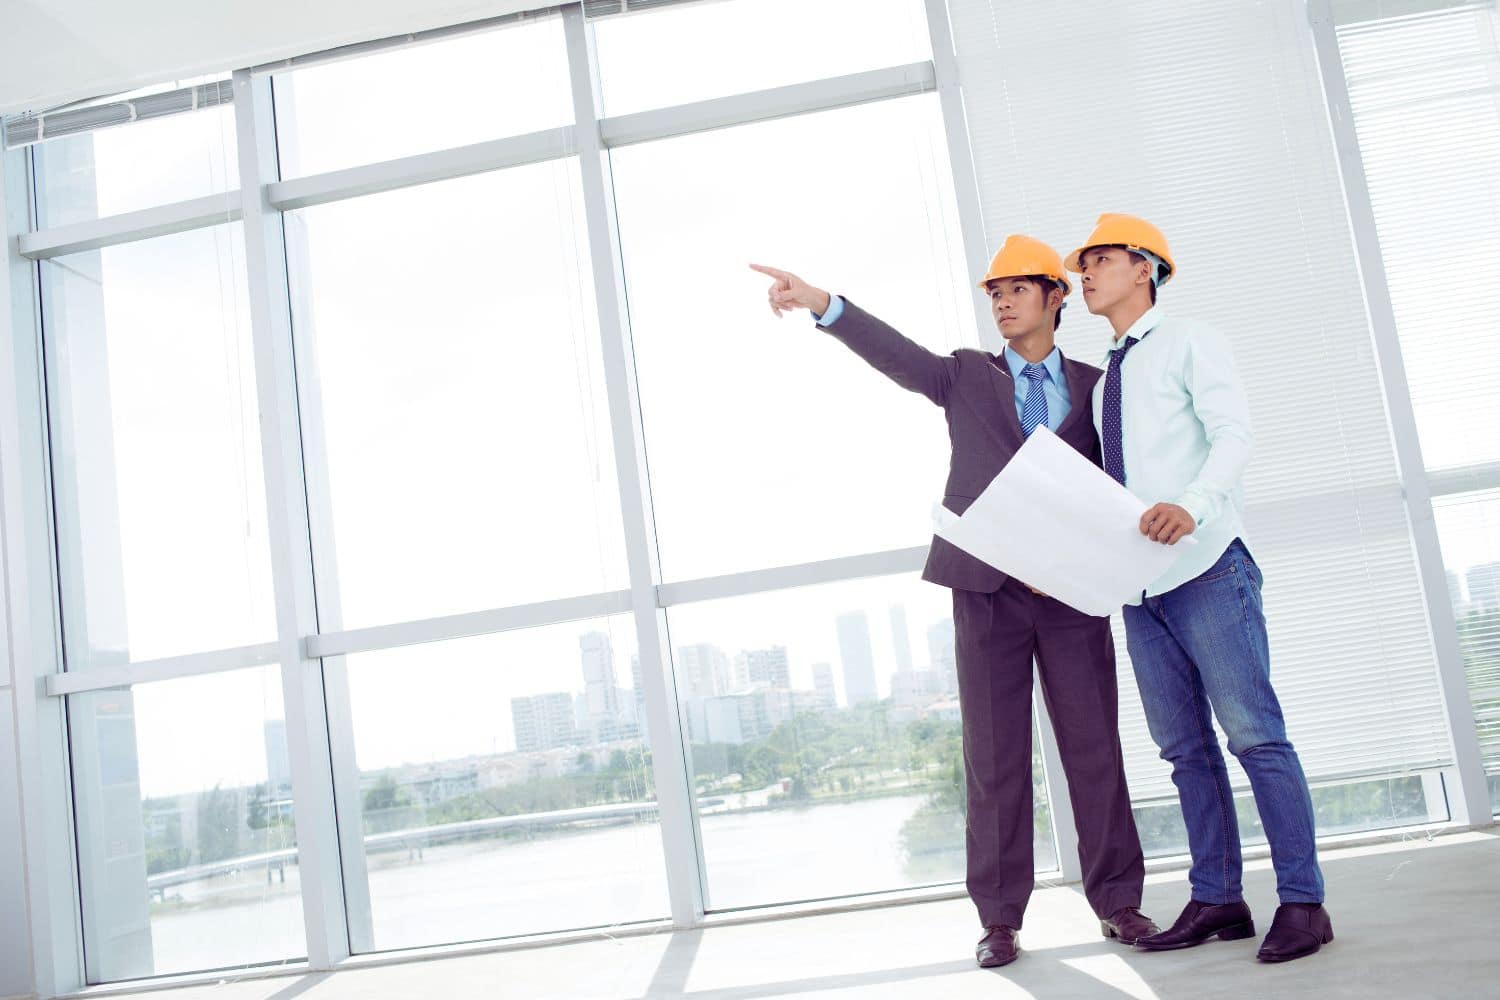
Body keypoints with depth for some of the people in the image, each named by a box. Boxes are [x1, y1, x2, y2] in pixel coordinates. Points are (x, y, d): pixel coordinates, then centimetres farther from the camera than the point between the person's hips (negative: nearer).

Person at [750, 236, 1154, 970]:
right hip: (988, 586, 0)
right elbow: (896, 354, -4)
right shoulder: (967, 375, 12)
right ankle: (1000, 917, 9)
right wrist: (823, 304, -20)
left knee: (1093, 746, 2)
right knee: (995, 757, 2)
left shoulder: (1093, 386, 13)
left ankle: (1116, 900, 14)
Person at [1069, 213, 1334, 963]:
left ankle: (1302, 901, -1)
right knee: (1185, 747, 6)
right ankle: (1216, 899, 11)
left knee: (1253, 734, -8)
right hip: (1139, 585, 7)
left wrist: (1192, 506, -29)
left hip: (1206, 571, -7)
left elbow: (1234, 434, -11)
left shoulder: (1187, 343, 3)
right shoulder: (1106, 377, 21)